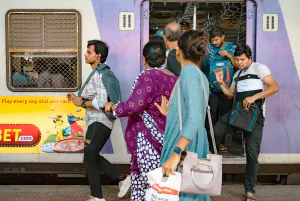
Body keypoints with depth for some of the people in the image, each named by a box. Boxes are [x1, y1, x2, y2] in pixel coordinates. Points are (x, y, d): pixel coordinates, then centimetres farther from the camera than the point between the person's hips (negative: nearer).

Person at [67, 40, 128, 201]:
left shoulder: (99, 74, -17)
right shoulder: (98, 74, 17)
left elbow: (101, 102, -26)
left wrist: (81, 103, -13)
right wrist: (79, 99, 9)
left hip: (99, 123, -10)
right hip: (98, 122, 10)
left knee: (89, 159, 0)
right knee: (94, 157, 20)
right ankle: (122, 178, 23)